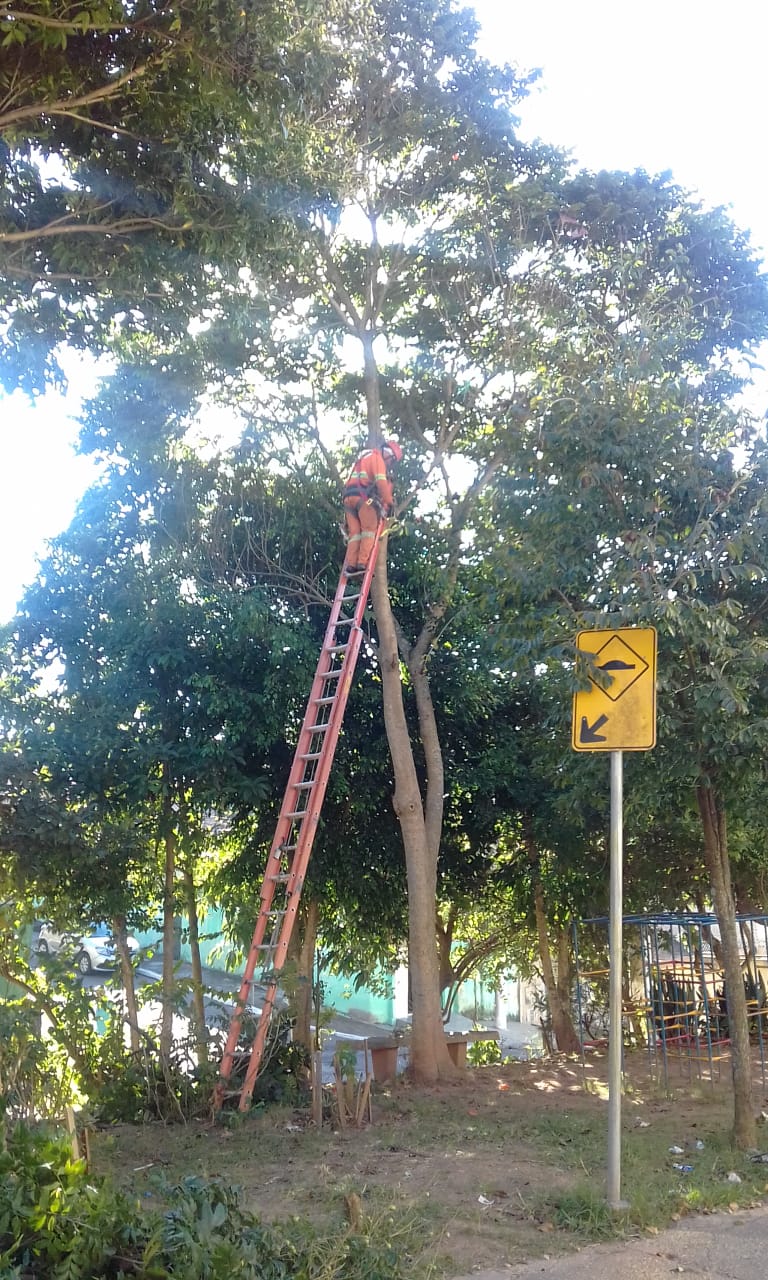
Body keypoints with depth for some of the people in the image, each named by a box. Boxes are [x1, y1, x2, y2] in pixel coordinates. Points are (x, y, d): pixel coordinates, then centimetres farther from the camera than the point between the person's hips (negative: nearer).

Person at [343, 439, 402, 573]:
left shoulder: (364, 458, 34)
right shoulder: (376, 457, 5)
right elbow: (381, 482, -7)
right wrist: (389, 502, -2)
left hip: (349, 497, 8)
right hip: (363, 496, -8)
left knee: (355, 533, 2)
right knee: (369, 530, -8)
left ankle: (351, 564, -11)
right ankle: (363, 563, -21)